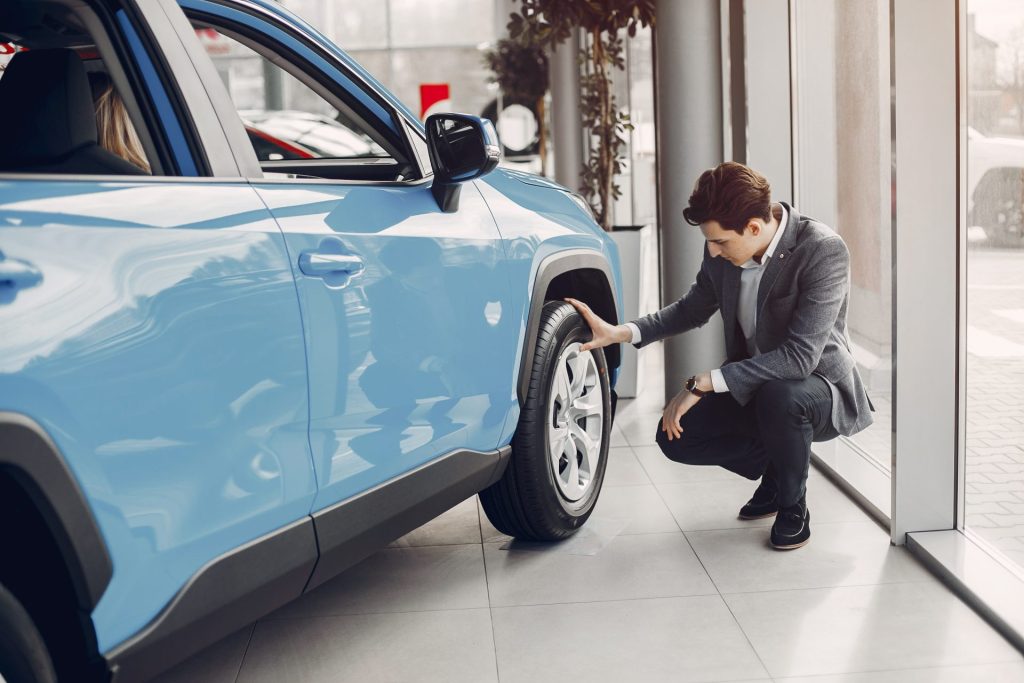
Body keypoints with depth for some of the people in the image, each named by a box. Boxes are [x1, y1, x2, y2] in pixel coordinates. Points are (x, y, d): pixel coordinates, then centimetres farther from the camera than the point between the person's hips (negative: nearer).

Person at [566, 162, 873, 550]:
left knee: (779, 396, -39)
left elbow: (800, 356, -35)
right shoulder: (723, 251, -9)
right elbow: (693, 309, 10)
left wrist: (704, 384, -35)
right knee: (675, 436, -12)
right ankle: (776, 467, 14)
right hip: (751, 386, 6)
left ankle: (793, 508, -9)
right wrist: (619, 333, -4)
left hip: (820, 386, -6)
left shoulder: (824, 251, -28)